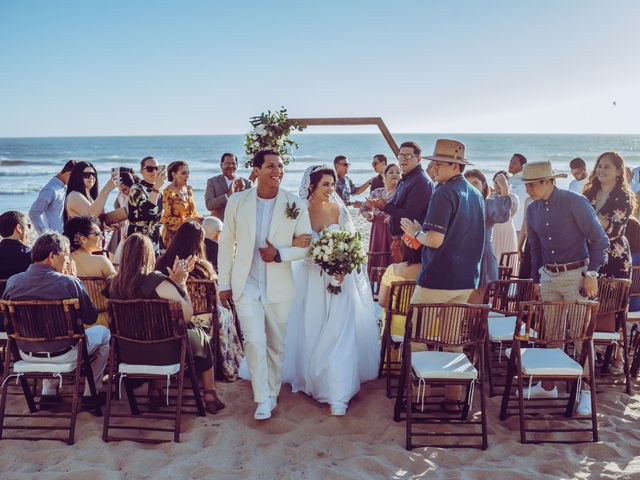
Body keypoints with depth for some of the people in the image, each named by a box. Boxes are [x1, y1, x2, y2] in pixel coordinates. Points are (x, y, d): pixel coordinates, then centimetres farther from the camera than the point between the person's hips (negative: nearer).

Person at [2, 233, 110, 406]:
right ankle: (91, 393, 26)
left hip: (26, 354, 5)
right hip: (62, 354, -5)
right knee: (104, 332, 21)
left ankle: (48, 391, 38)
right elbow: (91, 318, -11)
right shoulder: (69, 283, -22)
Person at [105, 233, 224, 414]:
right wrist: (180, 282, -9)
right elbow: (187, 315, -18)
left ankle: (155, 390, 35)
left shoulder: (113, 283, -7)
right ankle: (210, 397, 31)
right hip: (163, 351, -5)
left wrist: (172, 280, 8)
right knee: (201, 338, 23)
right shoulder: (159, 282, -25)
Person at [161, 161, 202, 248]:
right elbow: (166, 219, -11)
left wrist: (200, 219, 0)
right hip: (174, 235, -6)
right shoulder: (169, 192, -8)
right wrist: (184, 221, -21)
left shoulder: (189, 189, 11)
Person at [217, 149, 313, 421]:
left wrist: (280, 254, -18)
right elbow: (226, 243, 2)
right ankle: (262, 399, 6)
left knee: (276, 346, 13)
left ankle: (272, 393, 33)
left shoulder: (295, 205, -6)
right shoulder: (237, 202, -4)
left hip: (279, 288, 1)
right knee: (255, 342, -10)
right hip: (246, 286, -1)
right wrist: (224, 283, 3)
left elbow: (308, 245, -1)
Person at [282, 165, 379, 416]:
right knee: (310, 333, 8)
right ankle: (310, 378, 31)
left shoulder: (339, 211, -1)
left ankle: (337, 395, -1)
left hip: (339, 279, 0)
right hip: (310, 280, 0)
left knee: (338, 335, -5)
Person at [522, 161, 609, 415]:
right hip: (548, 276, 6)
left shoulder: (575, 203, -13)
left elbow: (599, 240, -9)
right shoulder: (533, 210, 6)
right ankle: (548, 385, 21)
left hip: (575, 275, -6)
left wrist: (591, 274, -13)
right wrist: (536, 279, 17)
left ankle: (585, 392, 6)